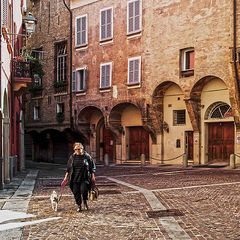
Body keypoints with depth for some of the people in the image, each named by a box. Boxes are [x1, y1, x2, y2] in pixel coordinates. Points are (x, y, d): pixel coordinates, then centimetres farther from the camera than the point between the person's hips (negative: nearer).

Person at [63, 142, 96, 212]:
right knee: (76, 192, 2)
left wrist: (93, 176, 0)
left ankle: (85, 202, 11)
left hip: (84, 178, -3)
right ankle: (79, 205, 19)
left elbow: (92, 167, 5)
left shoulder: (87, 156, 0)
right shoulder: (72, 157, 7)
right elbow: (68, 168, 14)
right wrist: (66, 176, 9)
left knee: (84, 190, -18)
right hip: (75, 179, 3)